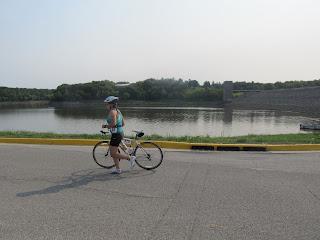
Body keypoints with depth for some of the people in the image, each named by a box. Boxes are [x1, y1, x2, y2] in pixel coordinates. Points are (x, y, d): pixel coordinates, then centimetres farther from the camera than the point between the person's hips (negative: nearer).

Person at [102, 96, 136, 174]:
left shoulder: (112, 111, -14)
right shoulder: (118, 111, 15)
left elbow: (113, 123, -28)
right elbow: (123, 124, 18)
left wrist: (105, 126, -12)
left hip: (116, 134, -10)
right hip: (120, 133, 10)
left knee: (113, 154, -4)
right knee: (113, 152, 16)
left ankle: (130, 158, 1)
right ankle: (117, 169, 23)